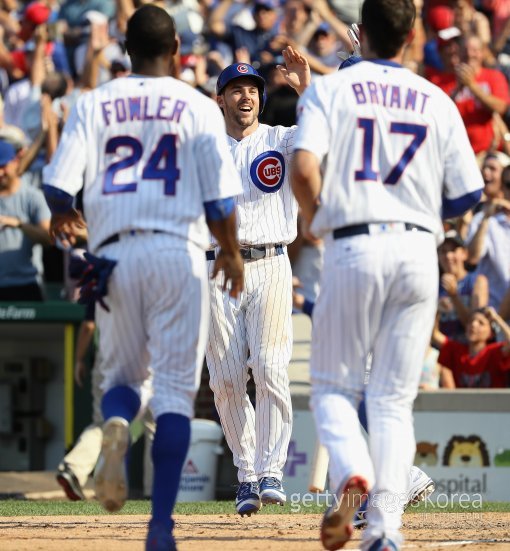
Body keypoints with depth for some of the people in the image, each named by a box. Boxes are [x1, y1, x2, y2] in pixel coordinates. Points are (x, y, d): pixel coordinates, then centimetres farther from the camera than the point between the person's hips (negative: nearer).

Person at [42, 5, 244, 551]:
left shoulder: (94, 104, 5)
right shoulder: (197, 107, 2)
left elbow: (58, 185, -1)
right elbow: (220, 197, -3)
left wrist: (63, 217, 22)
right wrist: (231, 252, 14)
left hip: (114, 255, 2)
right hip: (179, 253, -1)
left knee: (122, 375, 19)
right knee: (175, 389, 1)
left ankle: (114, 425, -18)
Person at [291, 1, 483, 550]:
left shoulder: (329, 89, 2)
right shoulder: (437, 102, 9)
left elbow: (304, 168, -13)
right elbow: (467, 194, 6)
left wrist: (313, 216, 5)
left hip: (353, 249, -2)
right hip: (418, 248, 2)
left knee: (333, 385, 10)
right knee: (394, 398, 7)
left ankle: (351, 477, -20)